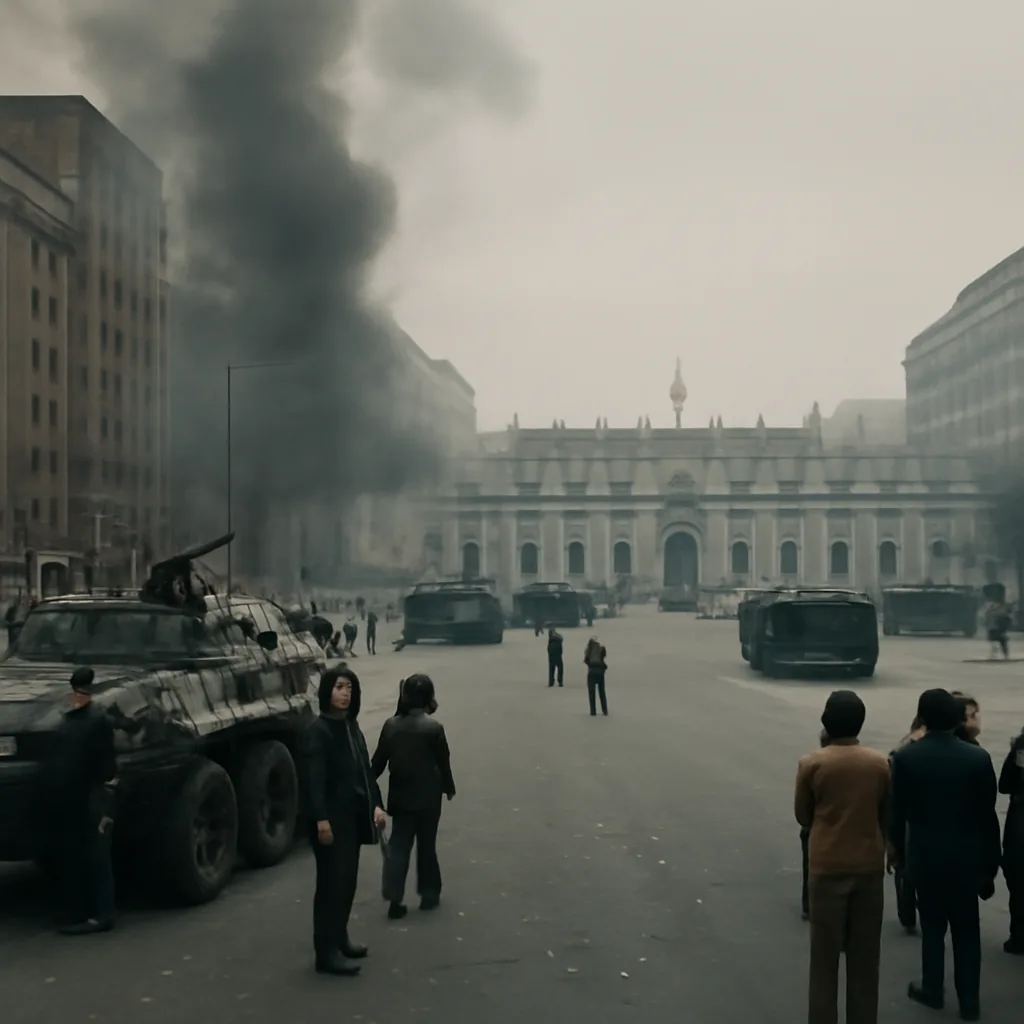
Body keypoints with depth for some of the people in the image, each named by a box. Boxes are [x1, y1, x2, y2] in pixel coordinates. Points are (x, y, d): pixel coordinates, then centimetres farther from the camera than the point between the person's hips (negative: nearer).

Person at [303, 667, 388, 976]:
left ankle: (340, 939, 27)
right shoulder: (319, 730, -13)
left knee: (348, 879, 14)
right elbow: (315, 779, -18)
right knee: (332, 881, -6)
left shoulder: (352, 726, 12)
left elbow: (365, 770, 14)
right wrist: (321, 819, -24)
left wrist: (376, 805, 5)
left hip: (354, 815, 8)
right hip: (332, 817, -8)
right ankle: (326, 952, -3)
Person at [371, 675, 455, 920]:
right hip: (427, 796, -3)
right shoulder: (434, 728, -14)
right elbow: (443, 762, -6)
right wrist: (448, 787, 10)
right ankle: (429, 894, 20)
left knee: (398, 845, 7)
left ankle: (394, 899, -1)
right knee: (426, 845, 11)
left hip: (400, 796, 3)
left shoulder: (391, 725, -4)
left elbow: (378, 760, 2)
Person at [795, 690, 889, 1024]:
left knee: (825, 954, 7)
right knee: (865, 954, 12)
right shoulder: (880, 763, -3)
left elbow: (802, 816, 2)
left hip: (827, 867, -2)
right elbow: (886, 816, 7)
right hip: (869, 866, 2)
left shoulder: (811, 764, -10)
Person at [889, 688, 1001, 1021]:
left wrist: (898, 851, 10)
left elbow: (898, 812, -4)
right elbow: (987, 816, -5)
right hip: (966, 857, 0)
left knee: (932, 924, 14)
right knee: (966, 929, 11)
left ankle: (933, 991, 23)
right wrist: (990, 864, 3)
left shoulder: (906, 757, -10)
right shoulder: (978, 758, -10)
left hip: (925, 855, 0)